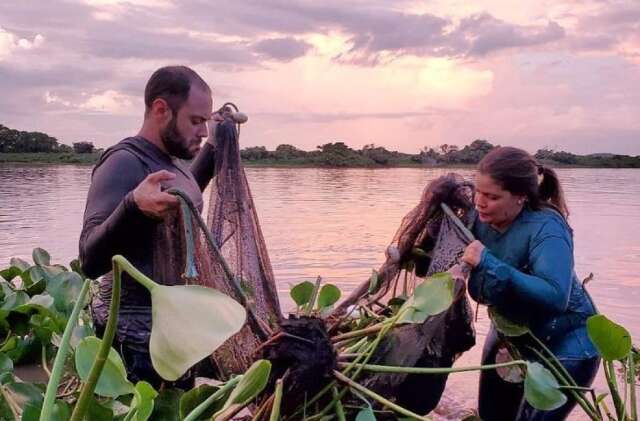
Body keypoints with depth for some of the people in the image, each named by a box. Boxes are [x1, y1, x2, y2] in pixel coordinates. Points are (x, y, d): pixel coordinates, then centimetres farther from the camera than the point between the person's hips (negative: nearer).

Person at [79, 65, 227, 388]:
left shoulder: (171, 159, 6)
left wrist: (213, 149, 20)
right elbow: (90, 260, -29)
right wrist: (133, 205, -47)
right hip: (139, 339, -9)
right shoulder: (123, 163, -20)